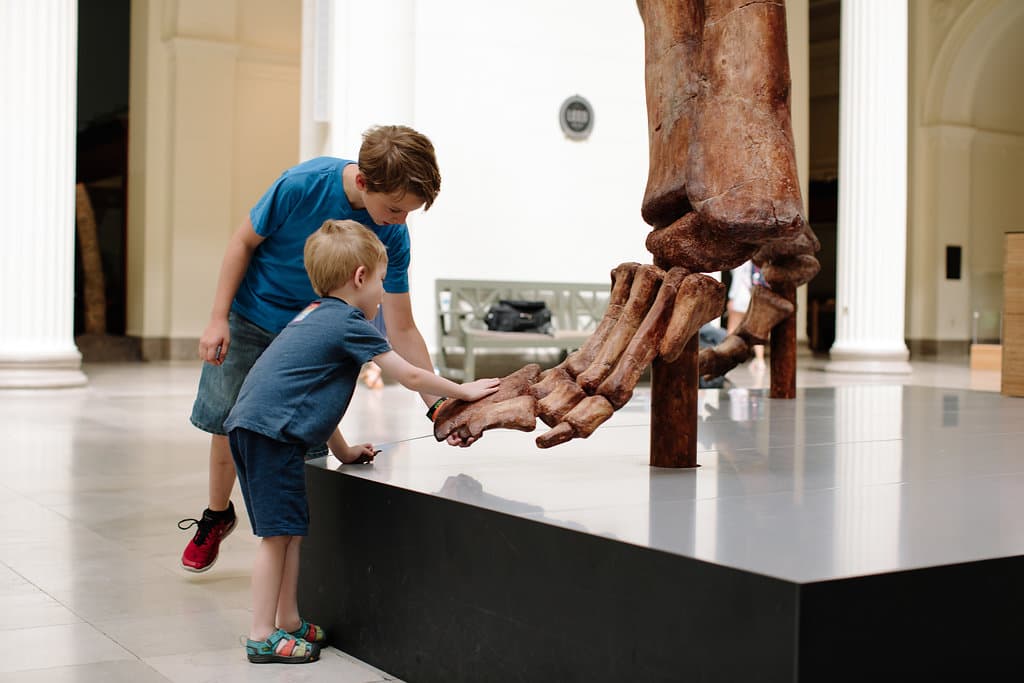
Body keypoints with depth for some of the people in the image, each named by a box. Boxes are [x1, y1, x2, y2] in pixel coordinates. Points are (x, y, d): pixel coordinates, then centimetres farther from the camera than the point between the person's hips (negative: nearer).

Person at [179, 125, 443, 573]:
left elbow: (401, 330, -19)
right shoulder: (304, 184, -30)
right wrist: (218, 319, -13)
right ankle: (217, 516, 35)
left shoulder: (393, 235, -22)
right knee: (225, 423, 9)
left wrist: (439, 405, -26)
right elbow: (243, 242, -13)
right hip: (250, 320, -1)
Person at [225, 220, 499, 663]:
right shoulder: (348, 323, -8)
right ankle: (262, 638, 0)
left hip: (252, 427, 10)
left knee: (288, 531, 15)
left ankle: (289, 622, 23)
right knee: (278, 533, -5)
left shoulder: (316, 316, 21)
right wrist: (463, 391, 9)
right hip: (271, 432, -10)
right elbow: (411, 377, -5)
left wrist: (343, 450, 31)